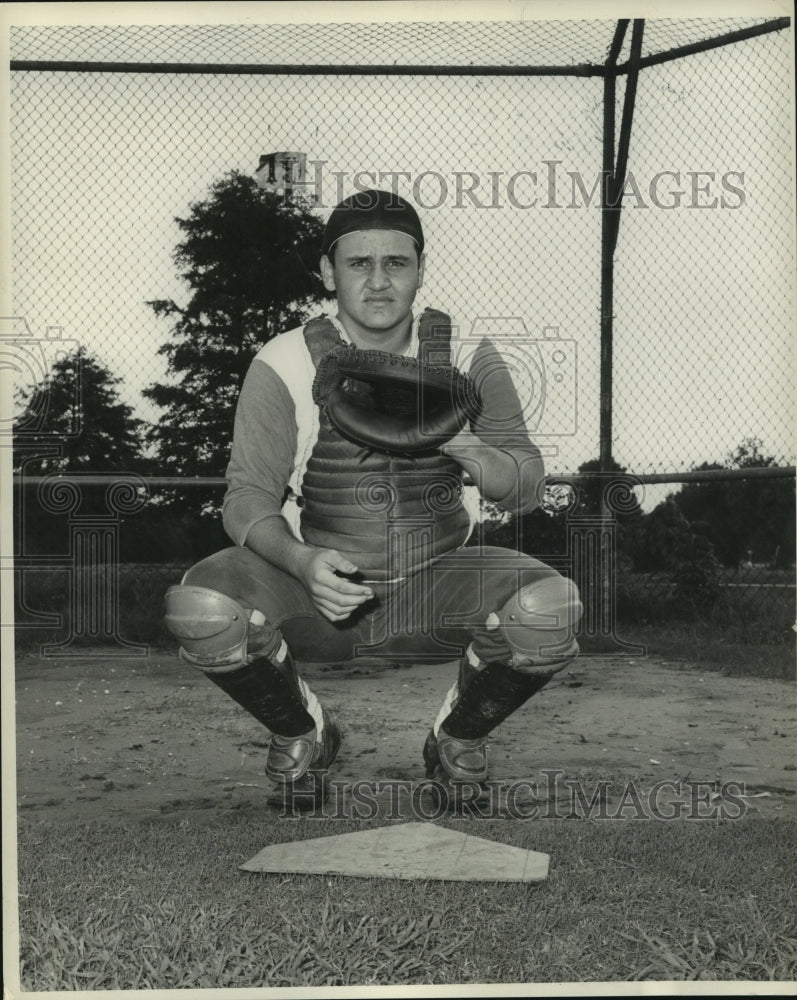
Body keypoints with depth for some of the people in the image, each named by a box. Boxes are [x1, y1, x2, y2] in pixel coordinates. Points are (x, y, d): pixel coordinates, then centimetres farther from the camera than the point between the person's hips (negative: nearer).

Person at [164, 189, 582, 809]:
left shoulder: (467, 358, -3)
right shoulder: (285, 366, -8)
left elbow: (526, 489, -6)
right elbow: (248, 498, -9)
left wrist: (461, 443, -28)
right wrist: (302, 562, -31)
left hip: (437, 581, 1)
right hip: (317, 580, 0)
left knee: (551, 609, -28)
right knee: (199, 610, -29)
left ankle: (459, 736, 6)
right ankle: (302, 731, 5)